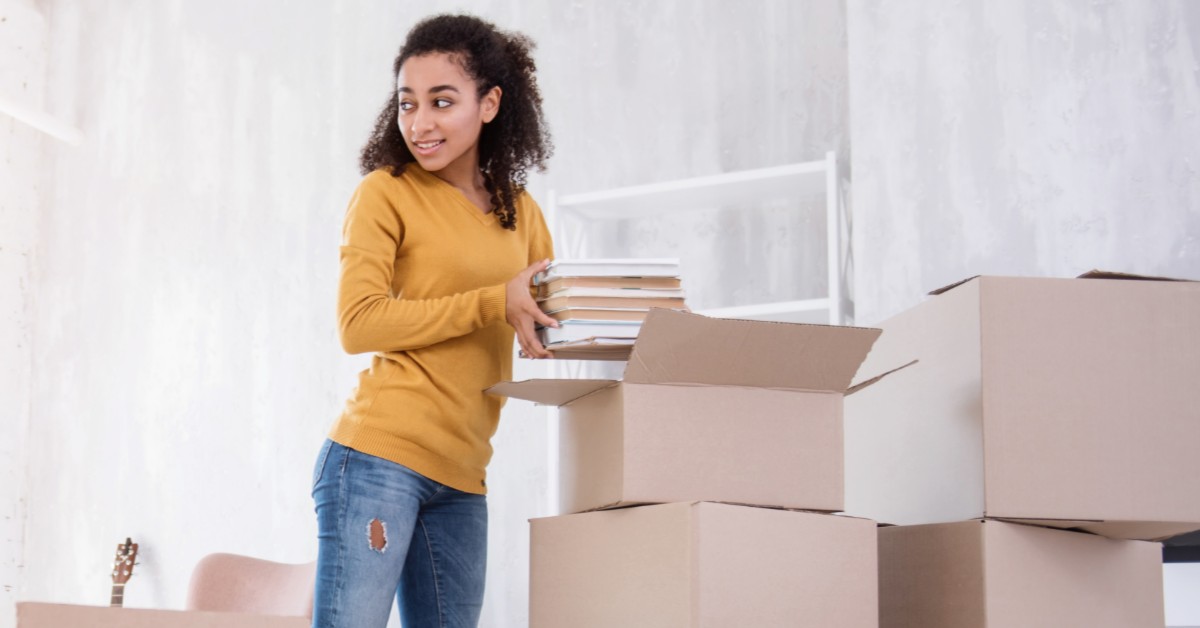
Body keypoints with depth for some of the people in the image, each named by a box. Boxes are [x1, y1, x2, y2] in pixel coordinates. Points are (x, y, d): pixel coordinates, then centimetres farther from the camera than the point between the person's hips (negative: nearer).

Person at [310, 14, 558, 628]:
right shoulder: (386, 192, 0)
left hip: (462, 478, 6)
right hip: (379, 458, -6)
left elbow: (549, 332, 18)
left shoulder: (519, 210, 16)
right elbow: (358, 324, -10)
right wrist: (494, 302, -13)